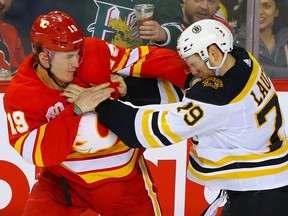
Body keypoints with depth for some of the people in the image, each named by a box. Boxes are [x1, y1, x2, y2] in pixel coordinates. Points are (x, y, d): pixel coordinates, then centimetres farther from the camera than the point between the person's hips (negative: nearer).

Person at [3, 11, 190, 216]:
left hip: (123, 177, 1)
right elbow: (34, 151, -28)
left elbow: (159, 60, -14)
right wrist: (76, 111, -34)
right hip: (63, 180, -1)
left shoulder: (94, 53, -17)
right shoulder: (20, 94, -17)